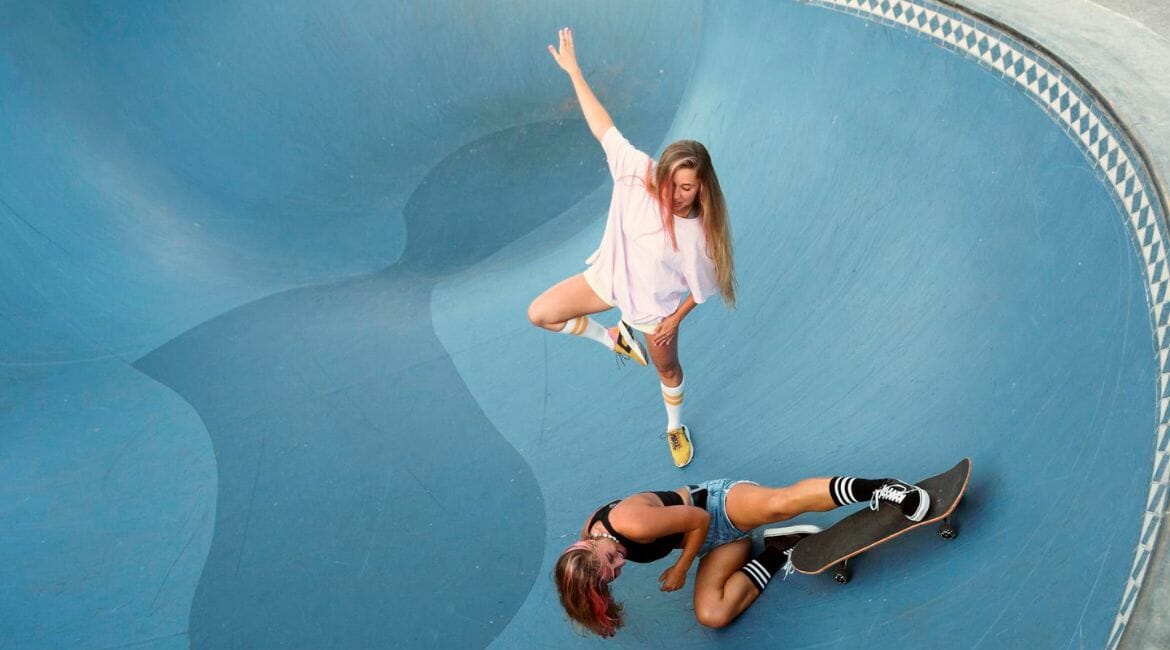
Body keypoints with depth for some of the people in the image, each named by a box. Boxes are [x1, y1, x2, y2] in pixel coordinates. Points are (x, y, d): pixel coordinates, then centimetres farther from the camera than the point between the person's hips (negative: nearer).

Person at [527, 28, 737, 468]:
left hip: (654, 304, -3)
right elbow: (603, 127, -18)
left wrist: (675, 320, -6)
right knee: (540, 314, 2)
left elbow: (701, 287, -15)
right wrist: (574, 71, -16)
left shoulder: (699, 232, -31)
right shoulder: (638, 172, -26)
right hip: (610, 277, 3)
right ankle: (614, 338, 23)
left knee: (668, 370, 20)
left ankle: (675, 429, 53)